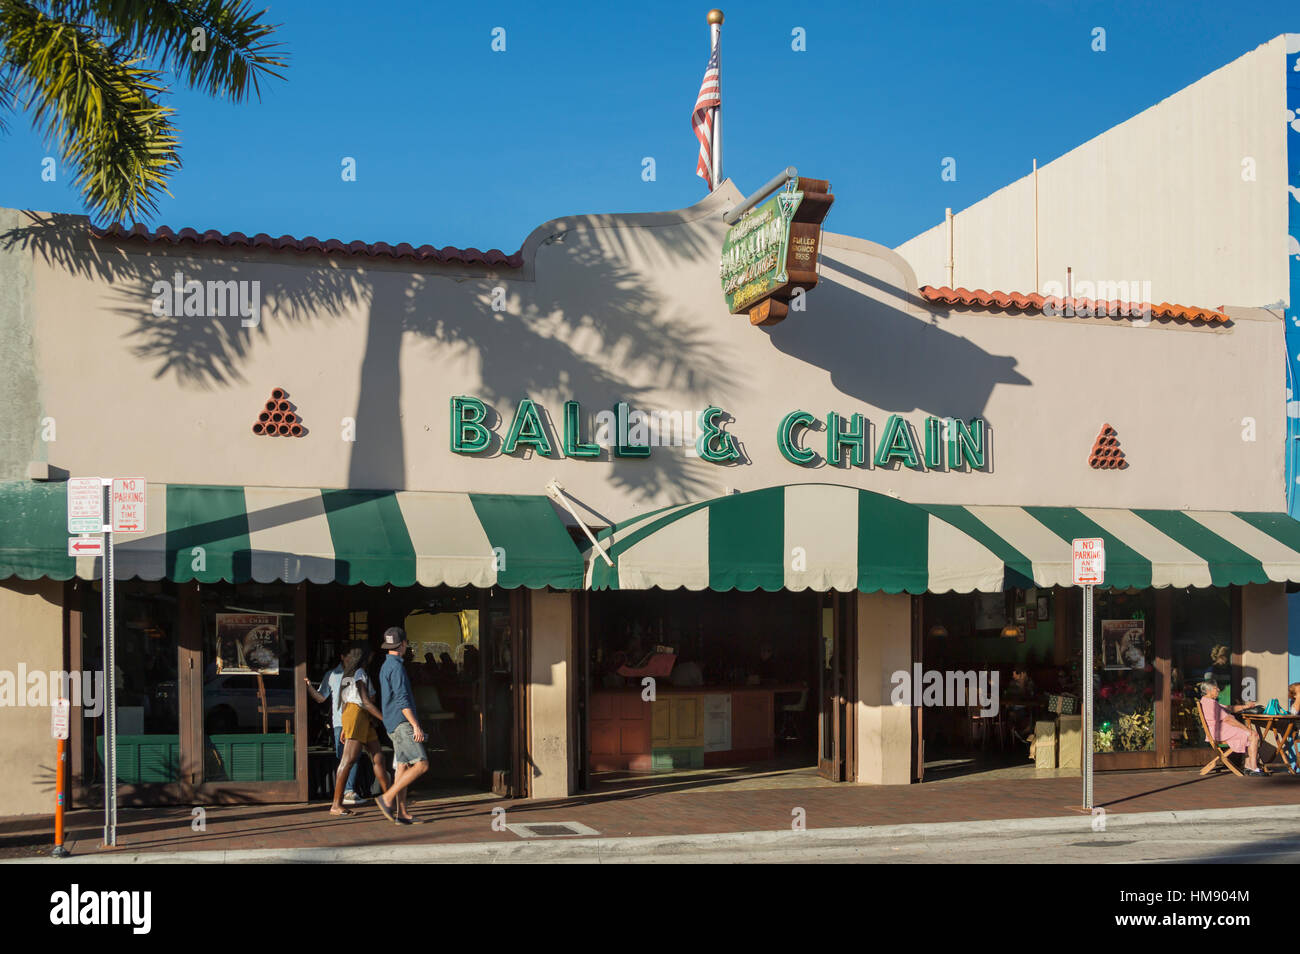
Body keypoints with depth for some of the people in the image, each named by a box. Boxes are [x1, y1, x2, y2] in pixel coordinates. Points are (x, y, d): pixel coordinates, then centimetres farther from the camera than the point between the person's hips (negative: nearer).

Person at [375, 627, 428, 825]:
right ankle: (387, 798, -14)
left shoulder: (386, 666, 18)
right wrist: (416, 726, -21)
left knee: (403, 767, 7)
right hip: (402, 723, -10)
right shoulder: (396, 667, -13)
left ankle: (402, 813, 6)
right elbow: (402, 700, -20)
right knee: (421, 764, -13)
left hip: (397, 725, 10)